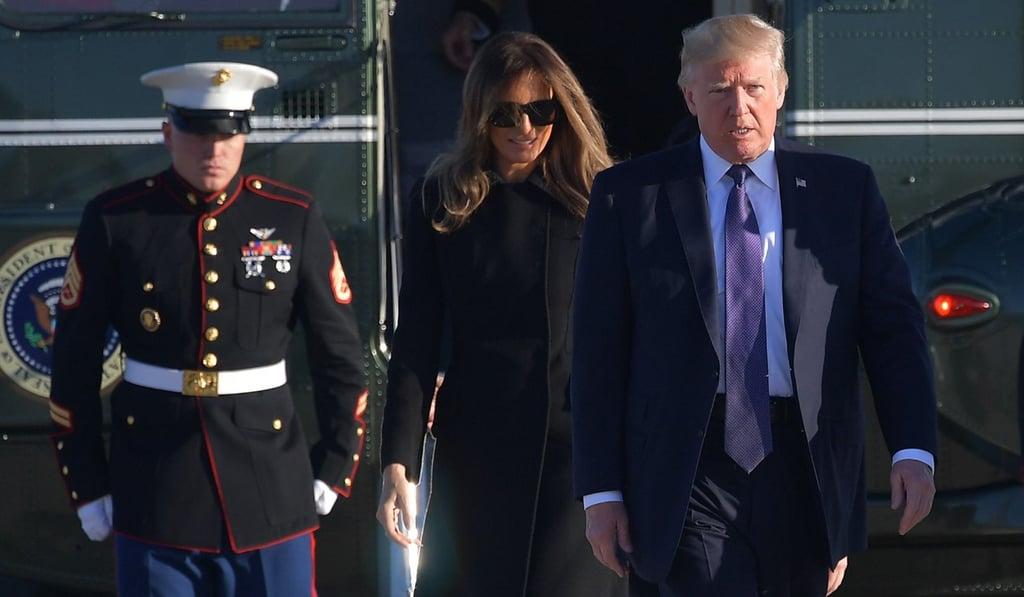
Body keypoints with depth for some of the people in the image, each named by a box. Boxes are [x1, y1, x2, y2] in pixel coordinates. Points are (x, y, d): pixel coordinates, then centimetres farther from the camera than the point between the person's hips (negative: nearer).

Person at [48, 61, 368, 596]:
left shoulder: (293, 218, 2)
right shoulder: (115, 221, -2)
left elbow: (340, 353, 8)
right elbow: (74, 361, 2)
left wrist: (335, 469, 6)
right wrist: (86, 485, 2)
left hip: (271, 488, 1)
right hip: (154, 492, -1)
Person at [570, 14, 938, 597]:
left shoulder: (845, 189, 7)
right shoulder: (628, 195, 4)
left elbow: (893, 325, 4)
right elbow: (599, 353, 4)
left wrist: (914, 450, -9)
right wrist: (601, 489, -1)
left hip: (806, 467, 2)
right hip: (689, 474, -2)